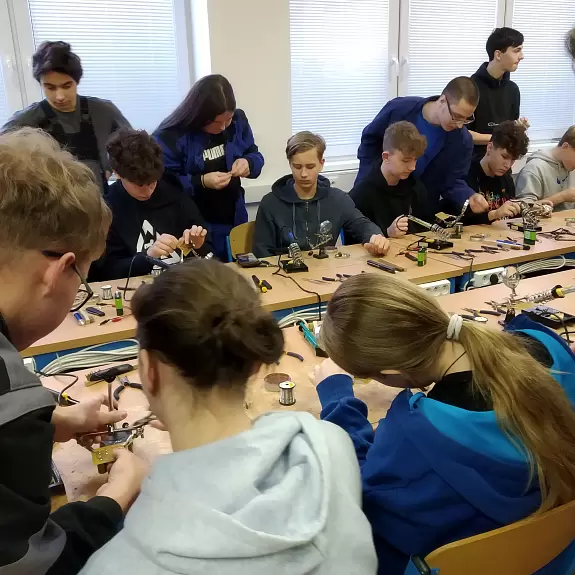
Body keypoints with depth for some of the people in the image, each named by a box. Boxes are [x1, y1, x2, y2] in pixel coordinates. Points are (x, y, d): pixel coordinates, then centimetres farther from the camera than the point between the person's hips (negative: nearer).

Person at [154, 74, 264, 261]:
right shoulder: (171, 136, -15)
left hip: (234, 223, 5)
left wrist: (248, 163, -13)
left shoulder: (238, 121, 0)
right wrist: (201, 182, -27)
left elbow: (255, 156, 10)